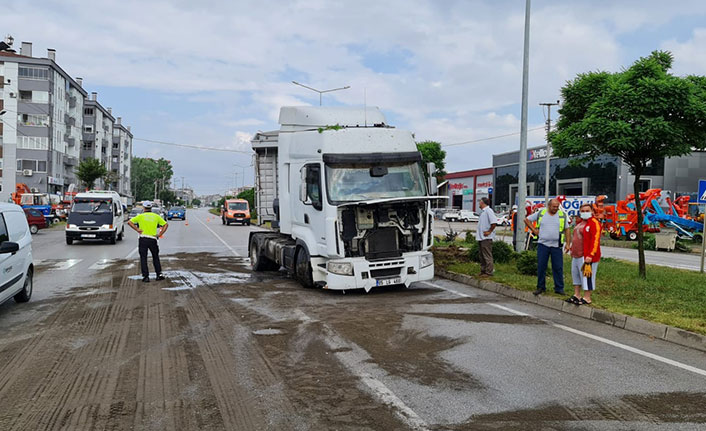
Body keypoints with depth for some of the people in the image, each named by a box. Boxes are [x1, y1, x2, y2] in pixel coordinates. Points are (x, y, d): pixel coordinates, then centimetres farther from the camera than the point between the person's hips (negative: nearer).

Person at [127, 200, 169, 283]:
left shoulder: (141, 216, 4)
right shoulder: (156, 216, 9)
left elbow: (129, 222, -3)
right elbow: (166, 225, 6)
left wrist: (137, 229, -3)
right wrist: (160, 234, 3)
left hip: (143, 239, -2)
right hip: (153, 239, 2)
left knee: (143, 258, 4)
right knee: (155, 257, 17)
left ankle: (146, 276, 0)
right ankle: (159, 274, 12)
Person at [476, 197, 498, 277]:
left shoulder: (488, 211, -14)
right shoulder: (483, 211, 17)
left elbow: (494, 222, -24)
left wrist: (489, 231, -19)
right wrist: (478, 230, 16)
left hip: (486, 238, -10)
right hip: (481, 237, 10)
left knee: (487, 256, -7)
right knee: (482, 256, 15)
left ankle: (488, 272, -3)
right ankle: (483, 271, 23)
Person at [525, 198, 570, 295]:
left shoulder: (562, 215, 5)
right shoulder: (540, 213, 4)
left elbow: (567, 229, 7)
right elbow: (527, 220, 12)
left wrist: (568, 243, 1)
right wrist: (534, 229, 3)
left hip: (556, 246, 0)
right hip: (543, 244, 0)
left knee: (558, 267, 1)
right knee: (541, 266, 3)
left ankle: (559, 288, 11)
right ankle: (541, 287, 14)